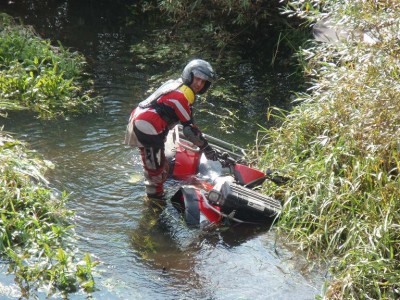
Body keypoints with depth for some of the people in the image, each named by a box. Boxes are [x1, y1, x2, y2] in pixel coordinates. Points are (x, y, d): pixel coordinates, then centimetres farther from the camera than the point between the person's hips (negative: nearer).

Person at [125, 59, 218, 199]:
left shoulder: (175, 83, 13)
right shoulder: (181, 96, -18)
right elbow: (189, 128, -17)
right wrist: (206, 148, -10)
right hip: (148, 130, -11)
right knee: (156, 171, -4)